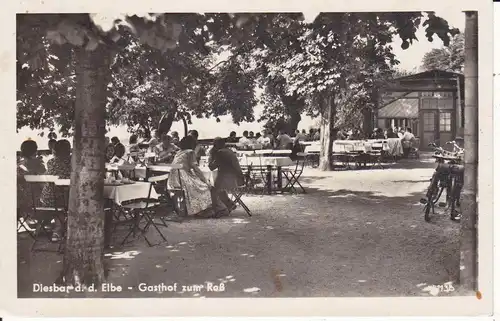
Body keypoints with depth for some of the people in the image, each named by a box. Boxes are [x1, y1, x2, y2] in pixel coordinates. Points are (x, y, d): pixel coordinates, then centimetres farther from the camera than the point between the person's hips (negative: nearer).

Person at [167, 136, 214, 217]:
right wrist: (206, 181, -1)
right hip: (183, 179, -8)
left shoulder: (178, 152, 20)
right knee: (205, 187, 3)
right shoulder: (190, 152, -3)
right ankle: (203, 210, 3)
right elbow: (195, 168, -8)